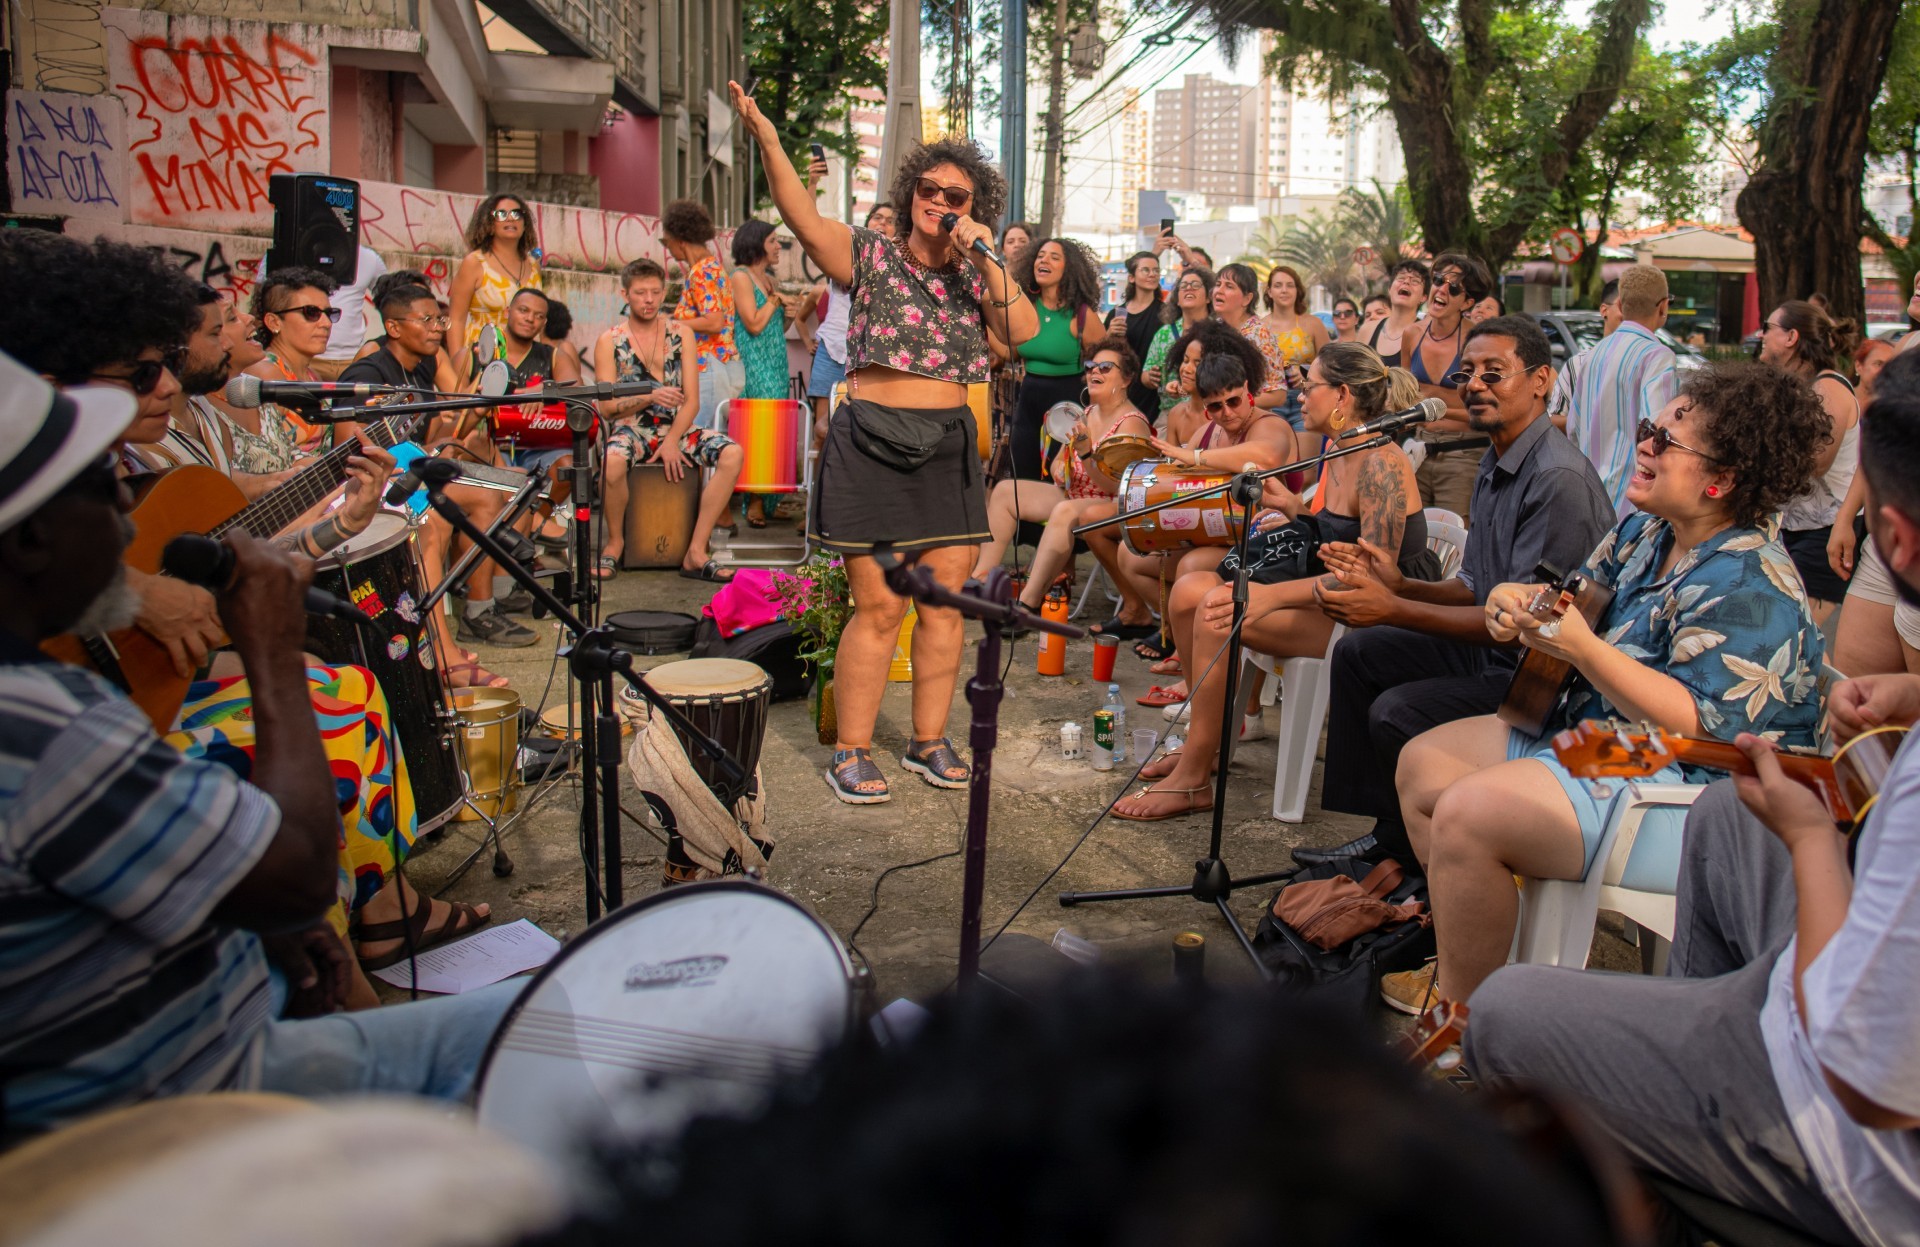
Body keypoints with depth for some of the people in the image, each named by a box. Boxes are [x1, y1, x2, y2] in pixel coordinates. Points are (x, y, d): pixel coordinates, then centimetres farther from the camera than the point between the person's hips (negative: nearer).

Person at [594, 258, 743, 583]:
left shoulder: (681, 333, 8)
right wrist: (651, 397, -23)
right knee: (613, 460, -38)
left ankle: (696, 551, -23)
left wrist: (671, 442, -13)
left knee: (732, 454, -25)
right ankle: (615, 541, -9)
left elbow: (692, 400, 2)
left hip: (677, 429, 3)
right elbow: (607, 407, -6)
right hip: (631, 430, -2)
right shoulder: (609, 341, 3)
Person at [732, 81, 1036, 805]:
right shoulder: (871, 257, 2)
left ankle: (928, 740, 20)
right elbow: (805, 219, -15)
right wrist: (765, 136, -27)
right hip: (873, 445, -4)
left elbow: (1025, 332, -4)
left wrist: (988, 262, -8)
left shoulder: (977, 279, 12)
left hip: (948, 451, 4)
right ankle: (851, 753, 7)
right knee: (879, 609, -4)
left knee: (943, 604, 5)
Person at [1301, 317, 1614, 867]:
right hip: (1492, 650, 11)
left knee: (1398, 713, -24)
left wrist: (1393, 610, -27)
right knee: (1357, 652, 12)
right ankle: (1388, 831, 15)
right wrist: (1401, 585, -6)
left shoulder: (1560, 479, -23)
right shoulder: (1496, 465, 9)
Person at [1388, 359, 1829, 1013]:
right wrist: (1518, 601, -7)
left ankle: (1460, 1009, -6)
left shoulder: (1750, 584, -21)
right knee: (1423, 763, 6)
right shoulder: (1643, 532, 7)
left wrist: (1582, 649, -36)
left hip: (1684, 786, -11)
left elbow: (1702, 726, -28)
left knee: (1466, 815, -27)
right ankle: (1467, 956, 11)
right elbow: (1581, 606, 18)